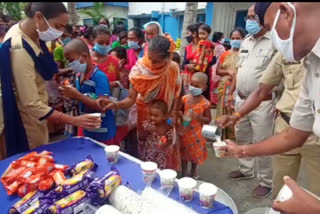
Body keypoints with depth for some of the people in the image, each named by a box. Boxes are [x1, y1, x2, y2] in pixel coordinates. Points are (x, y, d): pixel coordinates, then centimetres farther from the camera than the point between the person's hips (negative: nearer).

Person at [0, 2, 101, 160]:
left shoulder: (27, 32, -4)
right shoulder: (20, 50, -32)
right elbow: (31, 105, -32)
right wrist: (74, 120, -33)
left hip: (32, 116, 9)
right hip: (21, 118, -8)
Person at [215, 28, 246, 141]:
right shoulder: (225, 54, 13)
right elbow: (218, 71, 10)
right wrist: (228, 72, -6)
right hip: (225, 88, 4)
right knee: (224, 113, 6)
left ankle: (234, 139, 6)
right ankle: (223, 138, 17)